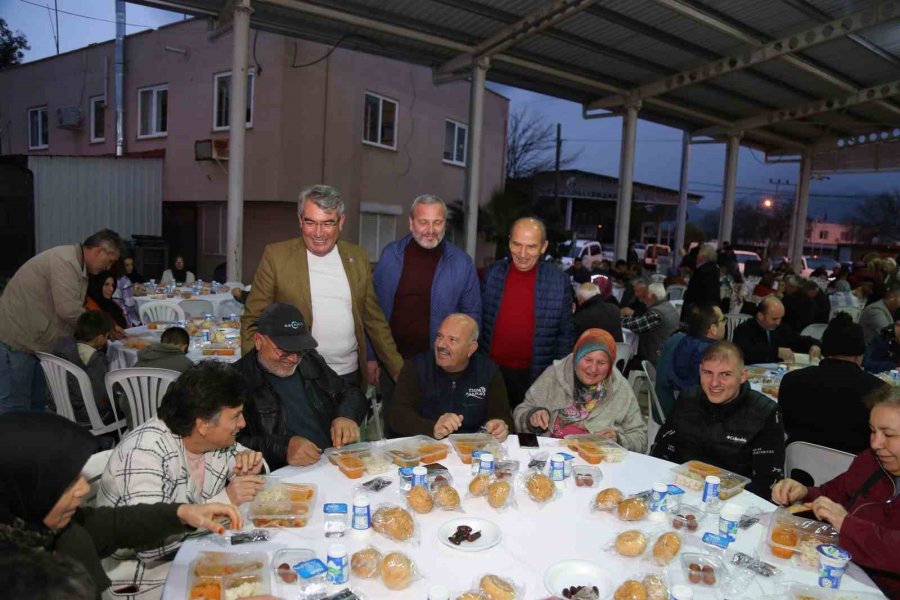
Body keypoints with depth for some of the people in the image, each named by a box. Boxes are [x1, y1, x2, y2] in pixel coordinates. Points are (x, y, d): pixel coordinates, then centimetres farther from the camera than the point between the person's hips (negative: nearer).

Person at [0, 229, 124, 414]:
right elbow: (68, 310, -27)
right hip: (16, 339, -10)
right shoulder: (64, 260, -21)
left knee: (37, 403, 15)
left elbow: (73, 310, 12)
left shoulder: (77, 265, 11)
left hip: (35, 341, 10)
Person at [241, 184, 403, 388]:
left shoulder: (358, 257, 3)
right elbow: (253, 321, -3)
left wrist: (400, 371, 5)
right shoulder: (276, 255, -6)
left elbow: (374, 319, 8)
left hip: (350, 375, 3)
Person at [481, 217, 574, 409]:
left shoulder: (559, 281, -6)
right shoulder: (492, 273, -1)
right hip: (491, 370, 2)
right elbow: (478, 320, 6)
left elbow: (565, 333, 0)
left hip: (535, 376, -1)